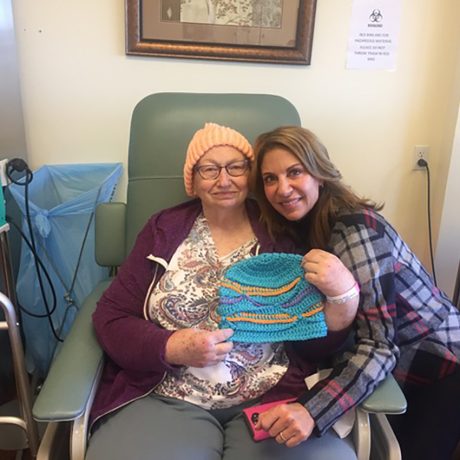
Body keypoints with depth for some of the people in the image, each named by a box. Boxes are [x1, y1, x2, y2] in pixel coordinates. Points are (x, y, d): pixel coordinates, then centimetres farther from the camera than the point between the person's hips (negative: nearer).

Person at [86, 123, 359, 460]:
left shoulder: (282, 236, 2)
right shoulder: (164, 230, 4)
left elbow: (315, 346, -1)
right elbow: (111, 318, 2)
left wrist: (344, 294, -20)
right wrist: (172, 348, -14)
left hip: (273, 400, 1)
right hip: (168, 399, 1)